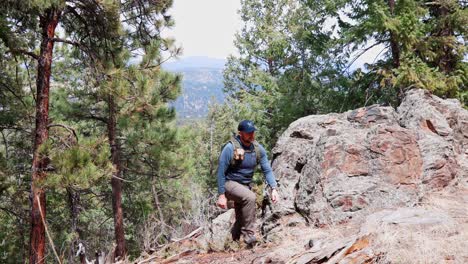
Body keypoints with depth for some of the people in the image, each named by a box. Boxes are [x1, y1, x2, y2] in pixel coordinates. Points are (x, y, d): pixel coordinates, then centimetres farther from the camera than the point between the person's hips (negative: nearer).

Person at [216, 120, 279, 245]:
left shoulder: (258, 149, -4)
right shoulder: (230, 148, -20)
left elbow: (267, 170, -1)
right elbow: (221, 172, -16)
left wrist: (274, 189, -14)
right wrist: (221, 195, -18)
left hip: (246, 185, 6)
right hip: (230, 184, -6)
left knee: (241, 220, 10)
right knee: (250, 197, -33)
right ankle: (249, 235, -25)